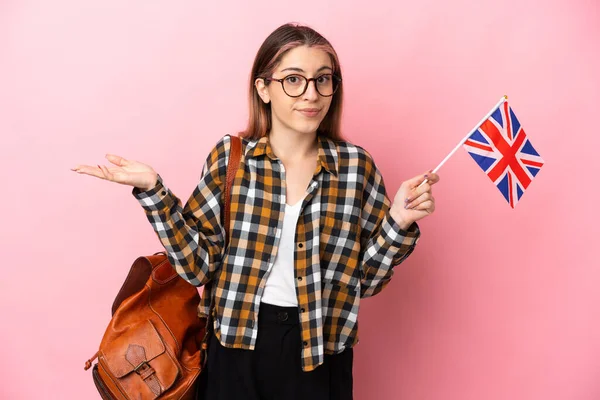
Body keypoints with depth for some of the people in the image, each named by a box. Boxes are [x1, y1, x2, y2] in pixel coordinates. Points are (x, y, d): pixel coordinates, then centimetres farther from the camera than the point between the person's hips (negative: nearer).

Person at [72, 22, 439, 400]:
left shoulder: (356, 165, -5)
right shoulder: (229, 157, -5)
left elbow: (366, 278, -1)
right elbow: (200, 265, -6)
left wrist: (398, 222, -17)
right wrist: (153, 191, -14)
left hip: (320, 352, 1)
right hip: (238, 346, 0)